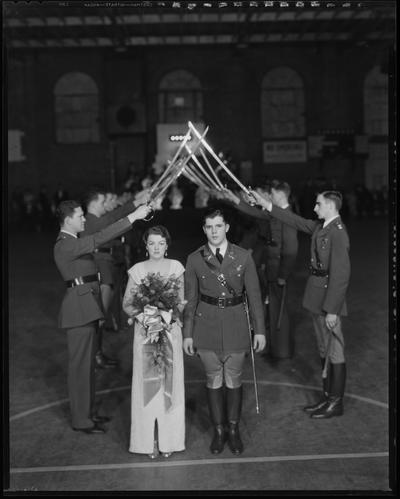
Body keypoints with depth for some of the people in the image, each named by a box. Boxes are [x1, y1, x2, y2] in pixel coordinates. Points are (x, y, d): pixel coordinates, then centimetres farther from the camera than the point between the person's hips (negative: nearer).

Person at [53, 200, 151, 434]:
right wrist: (132, 217, -31)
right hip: (79, 308, -10)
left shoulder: (74, 242, 13)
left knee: (88, 362, 17)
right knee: (80, 364, -1)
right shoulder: (64, 245, -19)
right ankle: (81, 420, 10)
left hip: (87, 307, 10)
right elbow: (99, 239, -29)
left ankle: (88, 411, 30)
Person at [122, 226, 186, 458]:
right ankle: (149, 440, 13)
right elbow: (127, 304, 3)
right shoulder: (137, 270, 0)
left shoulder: (176, 267, 0)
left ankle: (169, 439, 17)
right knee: (146, 384, 3)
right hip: (144, 331, 0)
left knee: (169, 382, 5)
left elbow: (181, 302, 4)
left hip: (170, 330, 0)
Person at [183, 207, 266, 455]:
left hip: (236, 325, 0)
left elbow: (254, 294, 0)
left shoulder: (243, 257, -3)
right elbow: (190, 298, 3)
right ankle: (218, 430, 25)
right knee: (214, 381, 9)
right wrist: (187, 333, 3)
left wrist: (260, 330, -1)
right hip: (207, 325, 1)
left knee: (234, 380, 9)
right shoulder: (195, 259, -1)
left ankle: (234, 430, 26)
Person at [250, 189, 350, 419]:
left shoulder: (338, 232, -20)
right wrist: (266, 204, 18)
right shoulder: (320, 227, 7)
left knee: (335, 352, 3)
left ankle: (336, 403, 15)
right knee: (324, 350, 17)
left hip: (330, 298, -9)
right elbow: (296, 220, 20)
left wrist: (332, 309, -21)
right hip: (317, 297, 10)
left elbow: (341, 274, -22)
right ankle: (328, 397, 29)